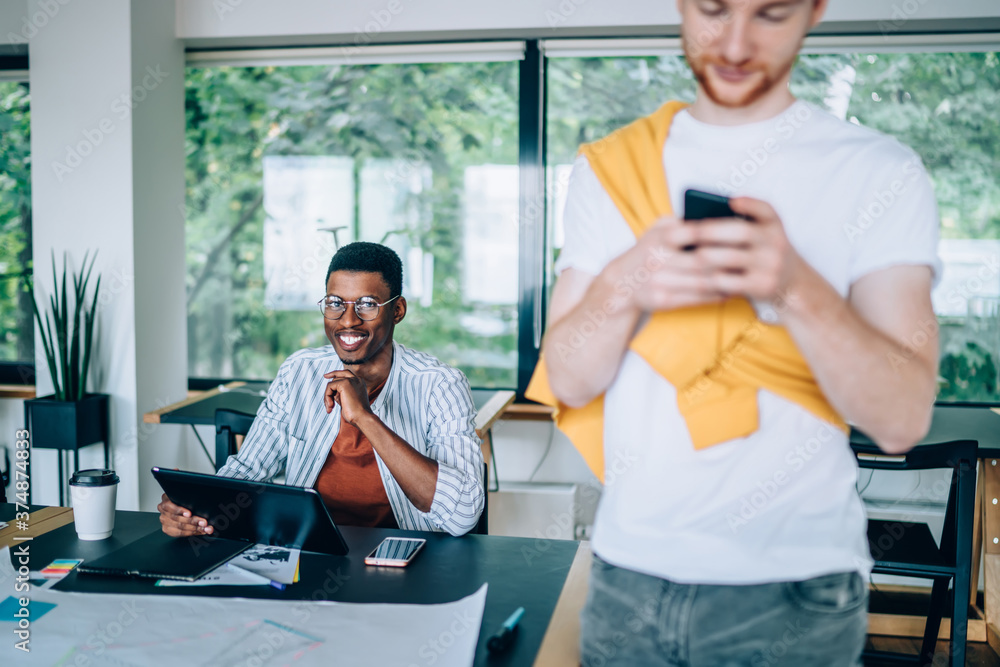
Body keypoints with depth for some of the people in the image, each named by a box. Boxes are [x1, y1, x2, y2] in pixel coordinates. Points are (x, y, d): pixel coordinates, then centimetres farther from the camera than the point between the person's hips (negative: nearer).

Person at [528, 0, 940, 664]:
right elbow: (568, 382, -2)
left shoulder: (881, 172, -4)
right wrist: (622, 288, -22)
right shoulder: (609, 167, 4)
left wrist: (796, 289, -28)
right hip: (627, 572, 3)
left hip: (793, 590, -2)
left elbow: (902, 418, -12)